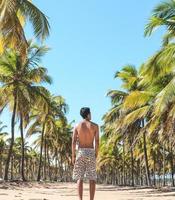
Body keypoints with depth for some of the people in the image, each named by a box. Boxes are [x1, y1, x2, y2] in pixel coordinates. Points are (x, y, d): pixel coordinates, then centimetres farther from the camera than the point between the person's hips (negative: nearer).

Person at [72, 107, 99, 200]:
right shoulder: (95, 126, 3)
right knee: (92, 179, 3)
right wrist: (96, 155, 4)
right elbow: (97, 142, -2)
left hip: (80, 152, 0)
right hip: (91, 152, 0)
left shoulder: (77, 126, 4)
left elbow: (74, 142, -1)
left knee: (80, 178, 0)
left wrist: (73, 156, 2)